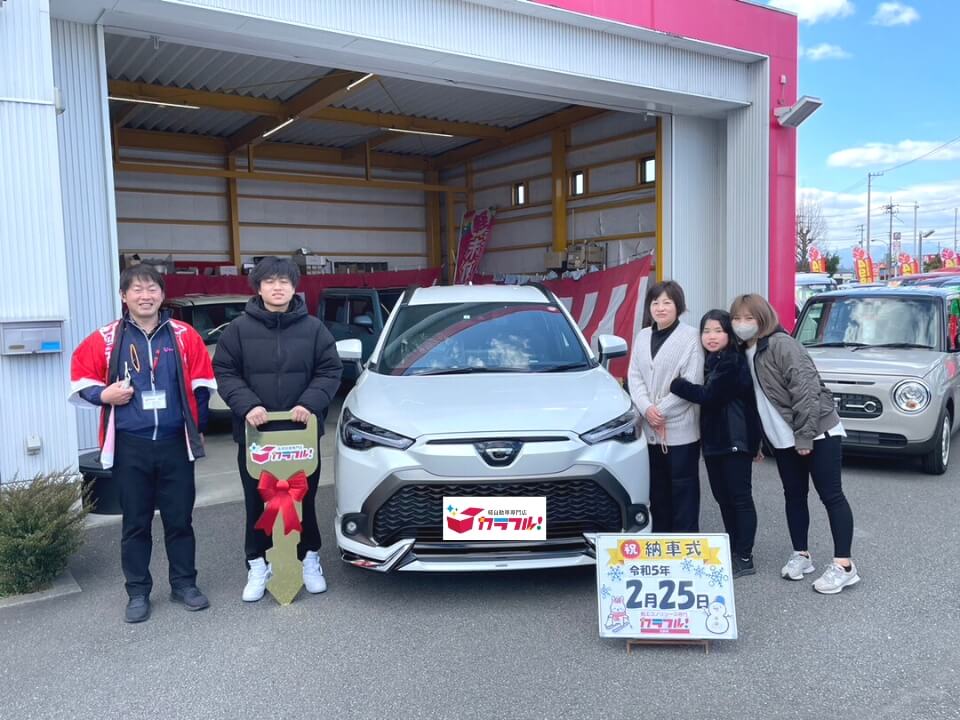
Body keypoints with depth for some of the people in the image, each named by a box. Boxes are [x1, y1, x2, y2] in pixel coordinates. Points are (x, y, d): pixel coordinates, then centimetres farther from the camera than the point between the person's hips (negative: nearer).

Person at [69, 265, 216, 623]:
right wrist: (103, 395, -11)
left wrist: (197, 426, 8)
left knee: (180, 518, 9)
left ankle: (184, 584, 24)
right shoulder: (106, 339, -2)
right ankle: (138, 592, 22)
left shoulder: (184, 336, 0)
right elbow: (80, 375, 8)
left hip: (175, 442, 1)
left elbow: (201, 385, 7)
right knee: (136, 522, 9)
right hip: (130, 445, 0)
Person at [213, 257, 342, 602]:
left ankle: (309, 557, 29)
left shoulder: (313, 328, 0)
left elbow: (330, 371, 1)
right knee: (257, 502, 10)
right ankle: (258, 564, 25)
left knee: (304, 498, 11)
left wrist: (310, 403, -15)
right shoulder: (239, 328, -2)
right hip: (254, 432, 0)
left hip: (303, 432, 0)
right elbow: (224, 372, -2)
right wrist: (246, 405, -18)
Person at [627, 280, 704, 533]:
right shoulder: (642, 336, 11)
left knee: (683, 486, 3)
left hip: (681, 428, -5)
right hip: (650, 428, 6)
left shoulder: (691, 337, -8)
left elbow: (691, 383, -14)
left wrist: (662, 410, -14)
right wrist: (646, 408, -10)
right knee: (657, 487, 14)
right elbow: (634, 376, 6)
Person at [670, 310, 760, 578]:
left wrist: (674, 384, -18)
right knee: (723, 496, 13)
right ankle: (733, 550, 24)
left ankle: (744, 559, 3)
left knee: (739, 496, -3)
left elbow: (709, 396, -22)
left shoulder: (733, 362, -14)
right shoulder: (710, 362, 15)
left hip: (735, 440, -9)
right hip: (713, 440, 9)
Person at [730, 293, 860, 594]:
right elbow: (756, 399, 15)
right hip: (783, 438, 8)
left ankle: (844, 565, 2)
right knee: (794, 495, 14)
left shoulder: (782, 345, -16)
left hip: (818, 432, -8)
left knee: (831, 495, -3)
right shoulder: (744, 353, 8)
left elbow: (806, 391, -22)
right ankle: (801, 555, 26)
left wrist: (805, 436, -22)